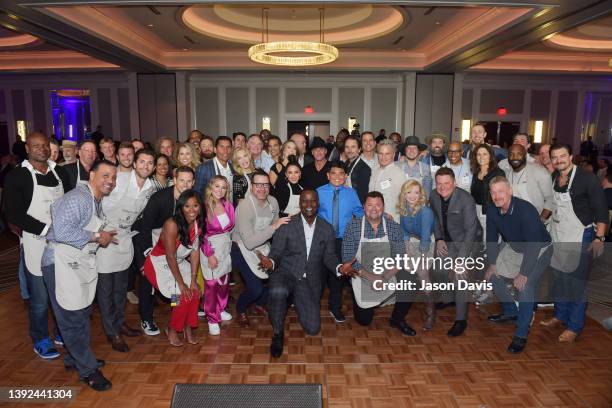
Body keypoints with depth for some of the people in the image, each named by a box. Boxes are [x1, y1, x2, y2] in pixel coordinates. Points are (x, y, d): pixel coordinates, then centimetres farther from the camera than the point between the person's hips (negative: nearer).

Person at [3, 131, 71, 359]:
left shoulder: (60, 173, 6)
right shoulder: (16, 176, -8)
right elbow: (13, 214, -13)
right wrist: (47, 230, -18)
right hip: (36, 245, -4)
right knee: (39, 298, 7)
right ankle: (40, 340, 27)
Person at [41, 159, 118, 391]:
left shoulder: (96, 202, 11)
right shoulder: (78, 198, -20)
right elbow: (62, 232, -30)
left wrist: (103, 238, 5)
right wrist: (97, 238, -21)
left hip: (81, 264, 10)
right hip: (62, 264, -10)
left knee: (83, 314, 19)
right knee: (72, 318, 1)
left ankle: (75, 358, 37)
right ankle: (88, 369, 14)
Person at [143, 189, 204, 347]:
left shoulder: (198, 223, -9)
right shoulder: (172, 224, -28)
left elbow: (195, 251, -6)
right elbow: (170, 257, -24)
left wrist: (193, 279, -10)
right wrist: (181, 283, -19)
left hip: (179, 263, 6)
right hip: (160, 264, -6)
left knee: (194, 292, -7)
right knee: (182, 295, -15)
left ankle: (188, 327, 14)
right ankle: (172, 330, 9)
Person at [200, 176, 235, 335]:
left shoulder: (227, 204, -1)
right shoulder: (205, 206, -14)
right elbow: (201, 233, -13)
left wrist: (225, 238, 1)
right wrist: (210, 254, -13)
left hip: (226, 246, 5)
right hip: (210, 247, -4)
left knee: (224, 280, 13)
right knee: (211, 283, 0)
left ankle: (221, 309, 34)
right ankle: (212, 318, 14)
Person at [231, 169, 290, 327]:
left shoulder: (273, 202, -6)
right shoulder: (244, 207, -27)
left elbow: (275, 229, 9)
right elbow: (249, 243, -32)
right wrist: (273, 227, -34)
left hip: (263, 247, 6)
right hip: (243, 250, -6)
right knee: (256, 289, -15)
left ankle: (260, 303, 29)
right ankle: (240, 308, 20)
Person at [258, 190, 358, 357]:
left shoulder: (327, 229, 5)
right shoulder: (287, 226, -4)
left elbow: (329, 256, 8)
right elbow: (276, 254, -2)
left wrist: (339, 267, -14)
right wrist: (270, 263, -27)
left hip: (310, 281, 3)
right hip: (286, 274, -2)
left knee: (313, 329, -4)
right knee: (277, 292, -39)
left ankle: (298, 302, 29)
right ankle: (277, 333, -11)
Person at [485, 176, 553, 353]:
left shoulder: (526, 210, -33)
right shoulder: (492, 210, -13)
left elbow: (533, 245, -32)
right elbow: (492, 237, 0)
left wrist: (523, 273, -29)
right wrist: (492, 263, -1)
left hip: (539, 249, -7)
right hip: (513, 248, 7)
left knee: (526, 286, -22)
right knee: (493, 276, 6)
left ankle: (521, 335, -9)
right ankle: (510, 312, 29)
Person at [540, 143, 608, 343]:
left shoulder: (587, 178, -14)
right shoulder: (553, 177, 3)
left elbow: (601, 210, -14)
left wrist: (599, 238, -19)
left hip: (579, 237, -6)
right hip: (557, 235, 6)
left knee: (577, 282, 1)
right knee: (559, 277, 17)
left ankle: (575, 326, 14)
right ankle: (560, 316, 34)